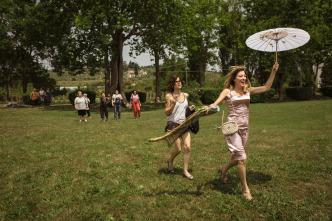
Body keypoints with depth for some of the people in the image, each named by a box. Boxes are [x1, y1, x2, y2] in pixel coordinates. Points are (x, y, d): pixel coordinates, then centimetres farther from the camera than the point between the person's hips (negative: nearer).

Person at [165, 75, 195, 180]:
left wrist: (190, 108, 3)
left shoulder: (186, 95, 9)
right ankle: (170, 161, 31)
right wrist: (173, 104, -21)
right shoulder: (169, 96, -5)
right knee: (178, 148, -2)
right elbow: (167, 113, -5)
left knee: (187, 147, -4)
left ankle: (185, 171, 10)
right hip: (173, 124, -4)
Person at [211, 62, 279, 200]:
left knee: (239, 158, 12)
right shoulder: (227, 92, -2)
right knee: (241, 158, -9)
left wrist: (273, 71, 9)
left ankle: (223, 169, 41)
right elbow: (215, 104, -10)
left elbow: (266, 87, 14)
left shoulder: (248, 91, 11)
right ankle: (245, 188, 7)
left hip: (245, 128, 5)